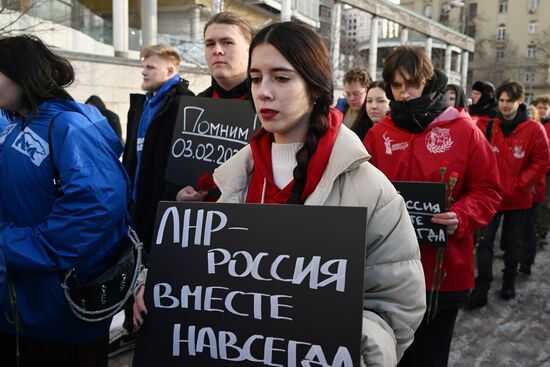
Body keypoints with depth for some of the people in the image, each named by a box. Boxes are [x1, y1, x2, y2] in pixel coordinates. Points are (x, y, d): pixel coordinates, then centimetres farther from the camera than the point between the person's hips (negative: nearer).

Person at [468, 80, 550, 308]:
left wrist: (518, 185, -12)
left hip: (518, 199, 0)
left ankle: (509, 283, 32)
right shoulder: (486, 126, -4)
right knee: (484, 242, -2)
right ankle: (482, 289, 5)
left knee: (512, 245, 14)